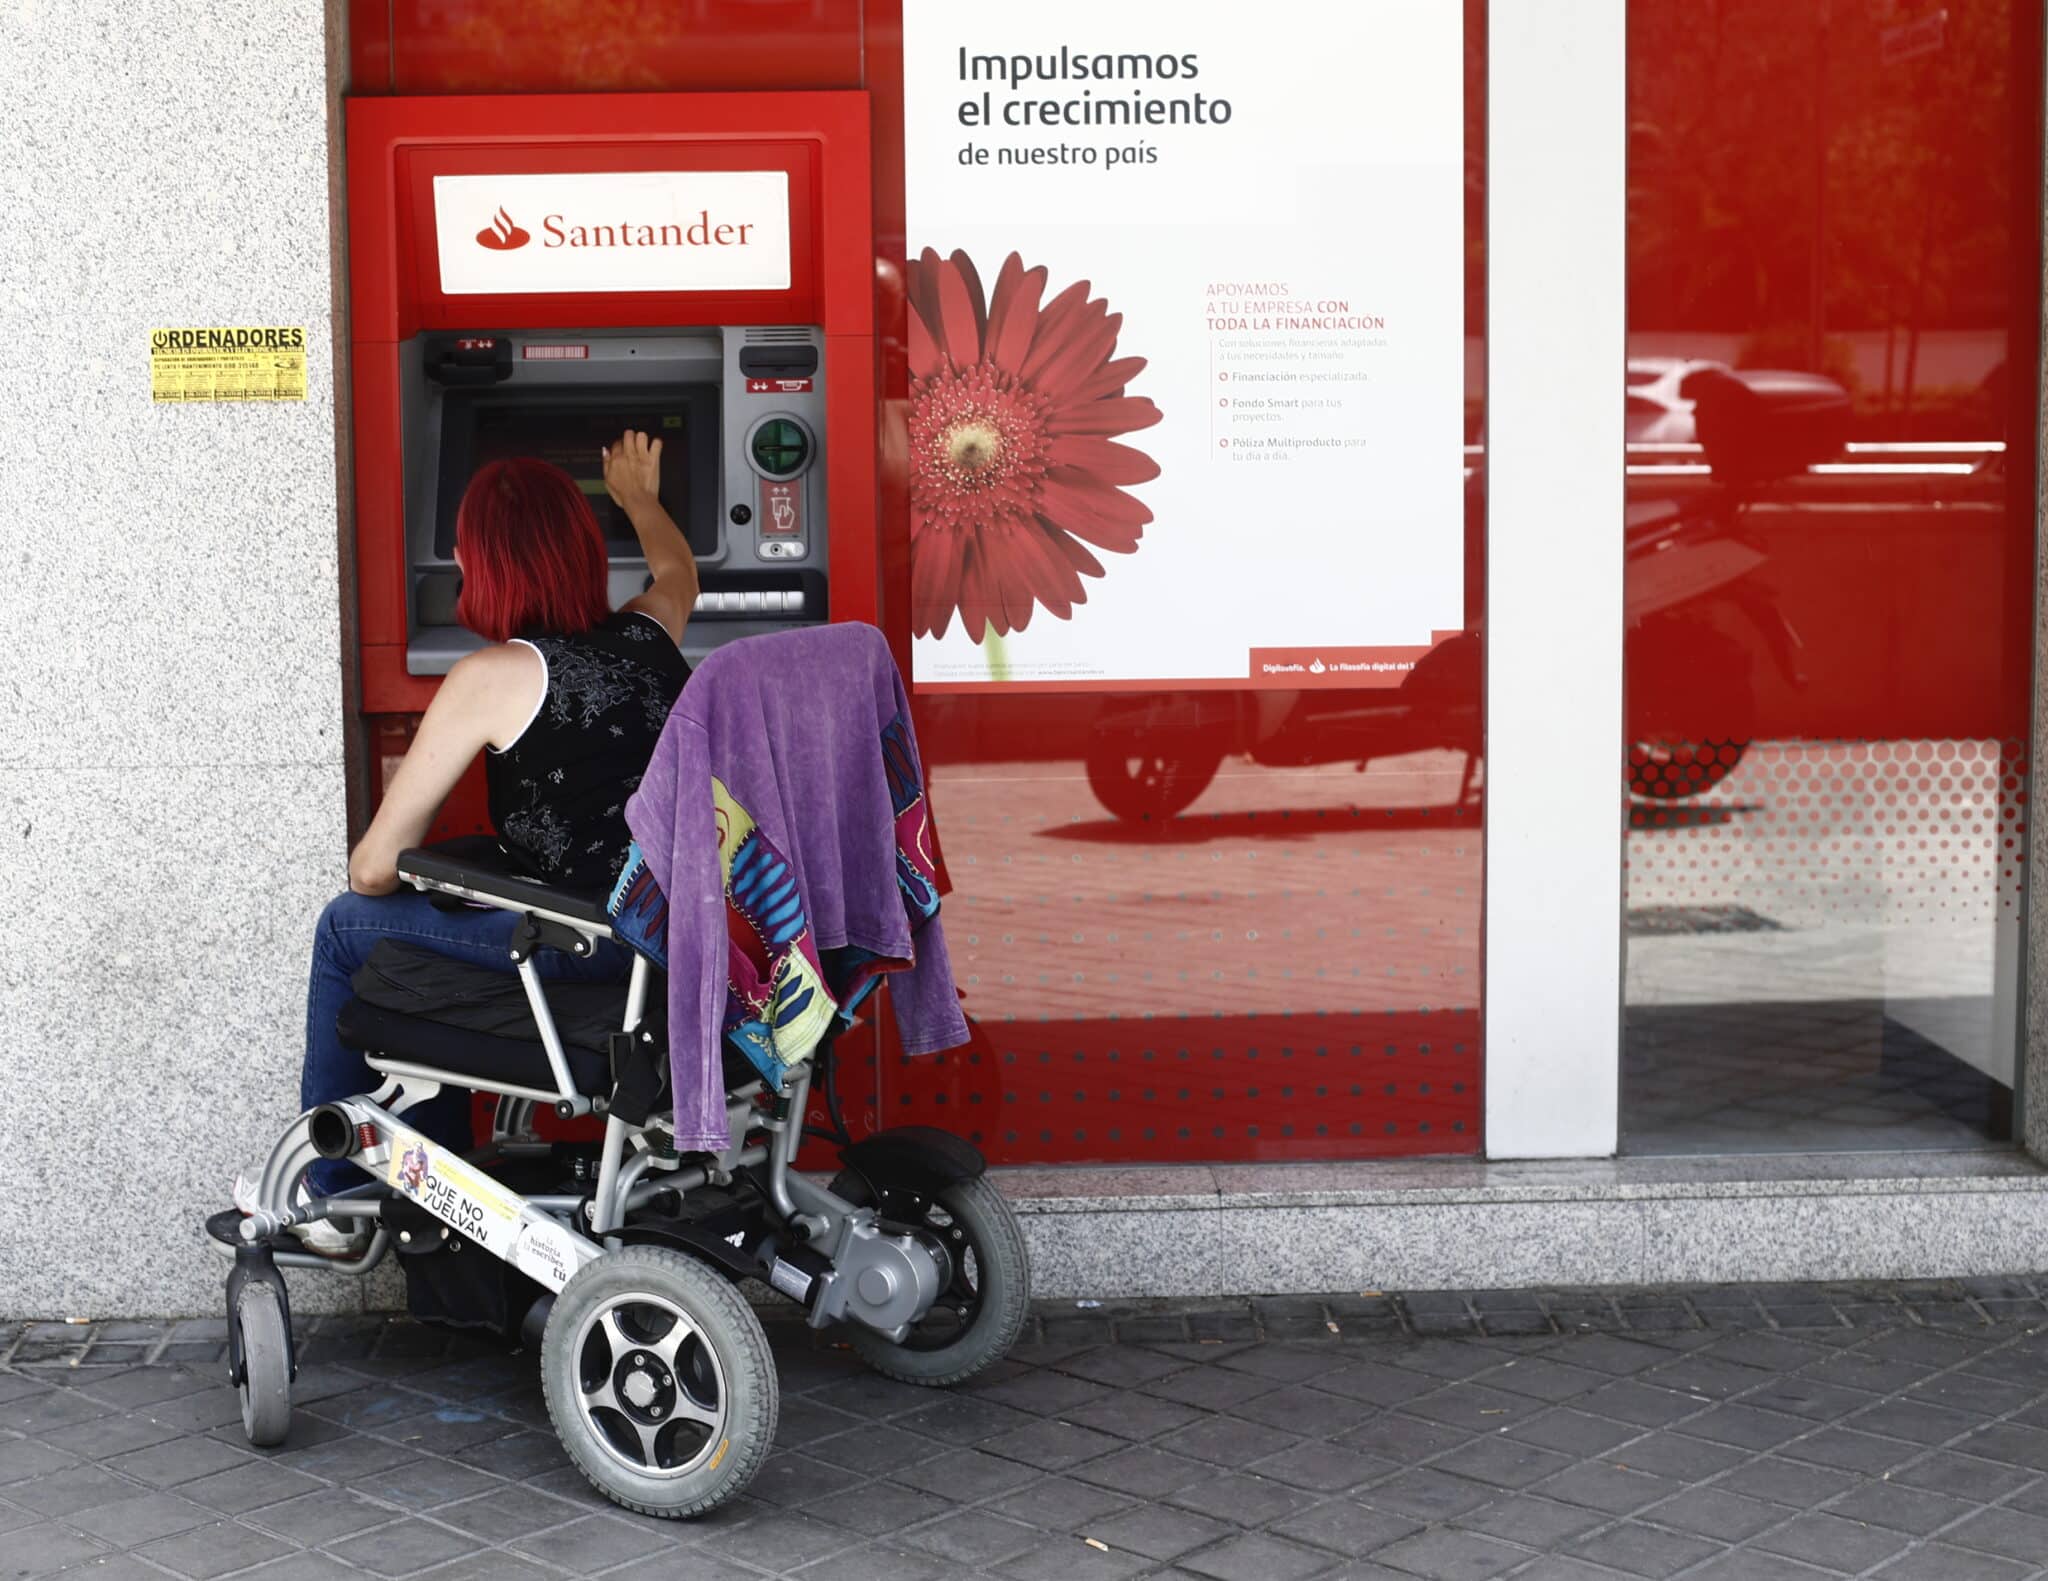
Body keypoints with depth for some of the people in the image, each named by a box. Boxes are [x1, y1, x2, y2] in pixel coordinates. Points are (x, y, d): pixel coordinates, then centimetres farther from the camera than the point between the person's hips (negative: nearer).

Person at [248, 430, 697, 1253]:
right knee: (430, 929, 29)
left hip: (580, 949, -7)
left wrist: (371, 872, 15)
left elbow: (373, 868, -9)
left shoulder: (493, 677, -12)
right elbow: (679, 574, 35)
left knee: (348, 929, 17)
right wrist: (638, 496, 54)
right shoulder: (649, 636, 5)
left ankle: (330, 1199, 29)